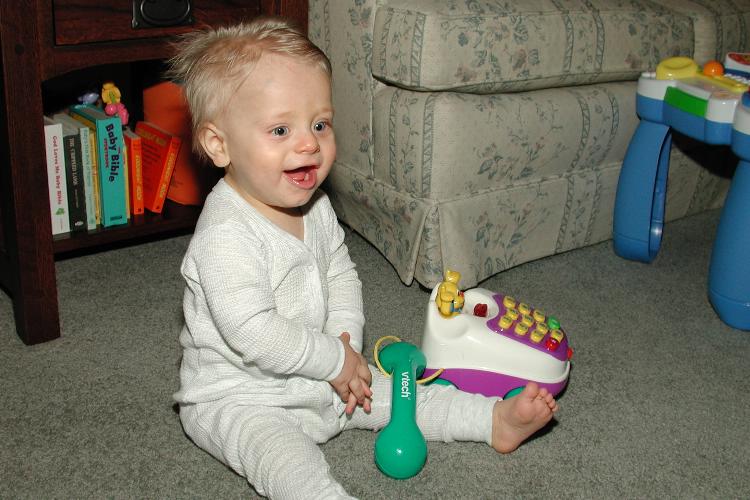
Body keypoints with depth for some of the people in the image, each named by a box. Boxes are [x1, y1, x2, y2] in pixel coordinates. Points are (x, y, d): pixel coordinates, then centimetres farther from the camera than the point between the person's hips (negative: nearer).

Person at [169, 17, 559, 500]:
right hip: (236, 398, -7)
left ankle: (495, 420, 17)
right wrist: (334, 361, -21)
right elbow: (253, 333, -32)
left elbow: (340, 275, 11)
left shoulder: (314, 206, 0)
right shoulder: (226, 236, -29)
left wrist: (346, 341, -6)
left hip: (321, 375, 8)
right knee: (288, 459, -32)